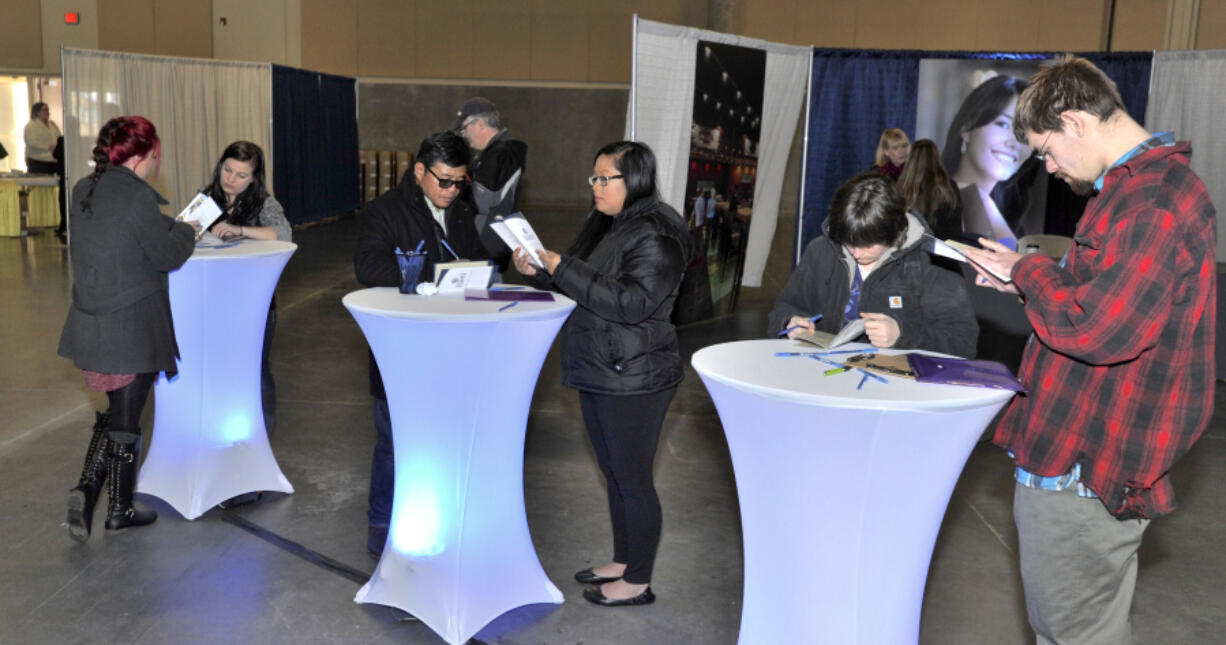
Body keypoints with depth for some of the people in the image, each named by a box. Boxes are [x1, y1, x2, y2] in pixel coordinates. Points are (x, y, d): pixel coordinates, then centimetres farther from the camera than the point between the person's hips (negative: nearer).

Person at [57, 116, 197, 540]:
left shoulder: (83, 191, 6)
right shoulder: (138, 197, -18)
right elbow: (168, 256, -11)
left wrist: (168, 228, 15)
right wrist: (185, 231, 8)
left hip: (90, 325, 7)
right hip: (133, 328, -7)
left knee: (114, 411, 21)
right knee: (125, 417, 6)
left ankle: (87, 489, 7)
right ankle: (119, 510, 18)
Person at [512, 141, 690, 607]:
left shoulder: (656, 236, -17)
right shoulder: (605, 225, 12)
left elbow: (631, 302, -27)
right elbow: (581, 288, 18)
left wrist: (564, 268, -26)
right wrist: (538, 272, 0)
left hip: (633, 380, -9)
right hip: (598, 372, 10)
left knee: (633, 480, 2)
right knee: (614, 474, 20)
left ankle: (638, 582, 17)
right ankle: (622, 561, 36)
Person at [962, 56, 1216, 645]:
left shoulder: (1155, 202, -22)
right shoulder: (1136, 184, 14)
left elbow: (1096, 330, -28)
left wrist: (1030, 271, -12)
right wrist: (1028, 279, 10)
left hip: (1083, 472, -11)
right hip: (1070, 453, 11)